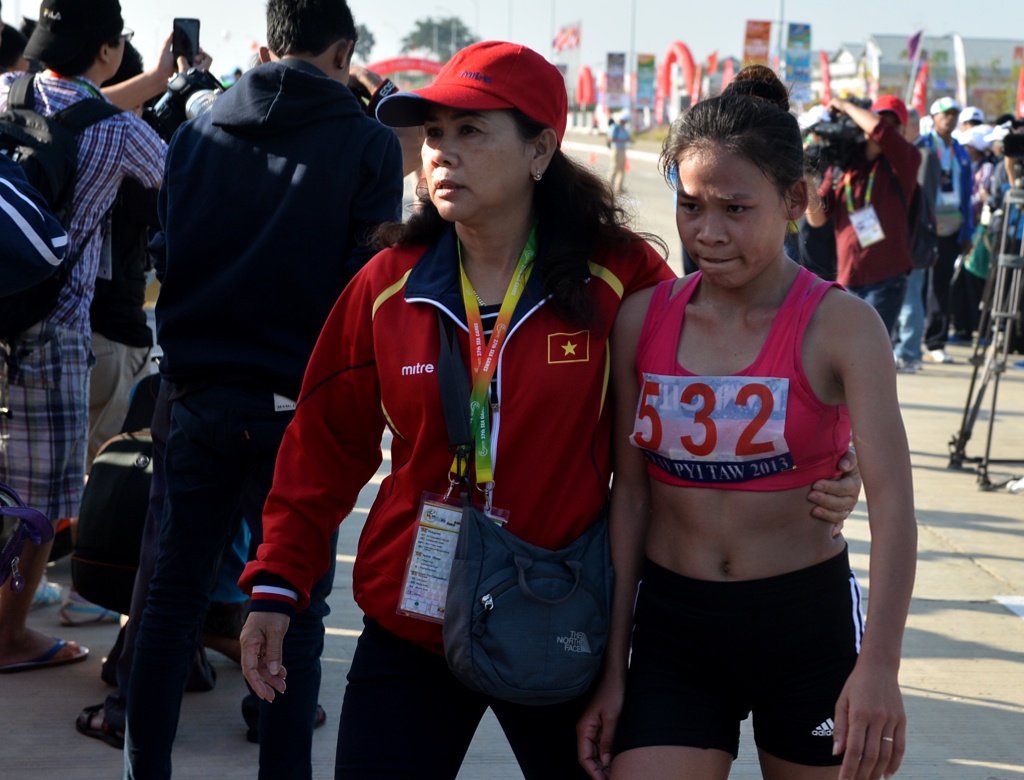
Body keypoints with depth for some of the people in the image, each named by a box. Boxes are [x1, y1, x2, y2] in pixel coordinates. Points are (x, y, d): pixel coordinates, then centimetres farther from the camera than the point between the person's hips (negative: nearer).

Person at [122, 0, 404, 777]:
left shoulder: (198, 131, 7)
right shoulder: (368, 144, -5)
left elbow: (166, 254, 14)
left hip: (199, 391, 4)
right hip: (301, 406, -3)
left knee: (174, 596, 11)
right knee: (295, 614, 3)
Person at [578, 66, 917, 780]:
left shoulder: (840, 327, -10)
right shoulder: (643, 320, 1)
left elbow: (892, 499, -20)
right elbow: (630, 492, 5)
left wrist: (879, 664, -32)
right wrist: (613, 666, 4)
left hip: (806, 624, -2)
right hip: (672, 628, 2)